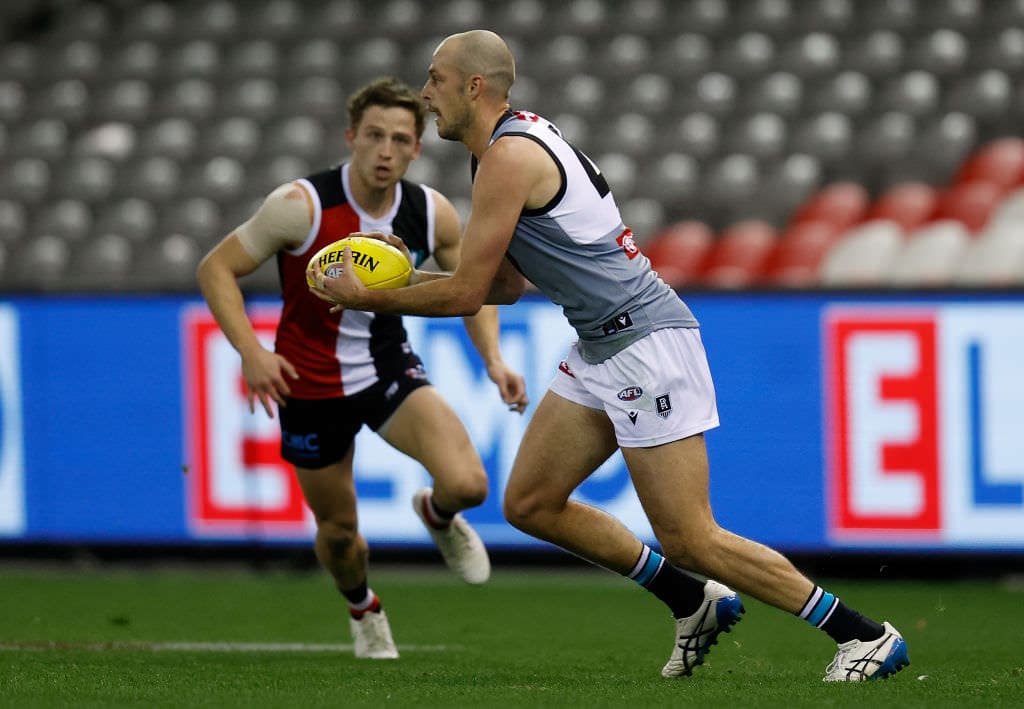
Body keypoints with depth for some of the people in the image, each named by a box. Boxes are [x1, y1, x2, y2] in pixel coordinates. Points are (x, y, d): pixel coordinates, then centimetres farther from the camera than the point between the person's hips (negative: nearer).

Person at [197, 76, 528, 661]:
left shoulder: (432, 213, -9)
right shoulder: (302, 207, -22)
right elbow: (217, 268, -16)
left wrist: (493, 357, -8)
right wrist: (251, 351, -28)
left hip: (391, 370, 2)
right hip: (312, 386, -2)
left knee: (467, 484, -21)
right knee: (339, 532, 9)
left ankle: (439, 517, 19)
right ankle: (364, 609, 46)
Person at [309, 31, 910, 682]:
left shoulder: (509, 157, -16)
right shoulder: (521, 140, 16)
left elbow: (465, 293, -14)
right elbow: (506, 285, 23)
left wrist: (368, 299, -1)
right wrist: (404, 274, 16)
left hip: (647, 346, -10)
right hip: (599, 353, 10)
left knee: (691, 542, -9)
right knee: (530, 504, 10)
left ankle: (867, 635, -3)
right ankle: (697, 604, 19)